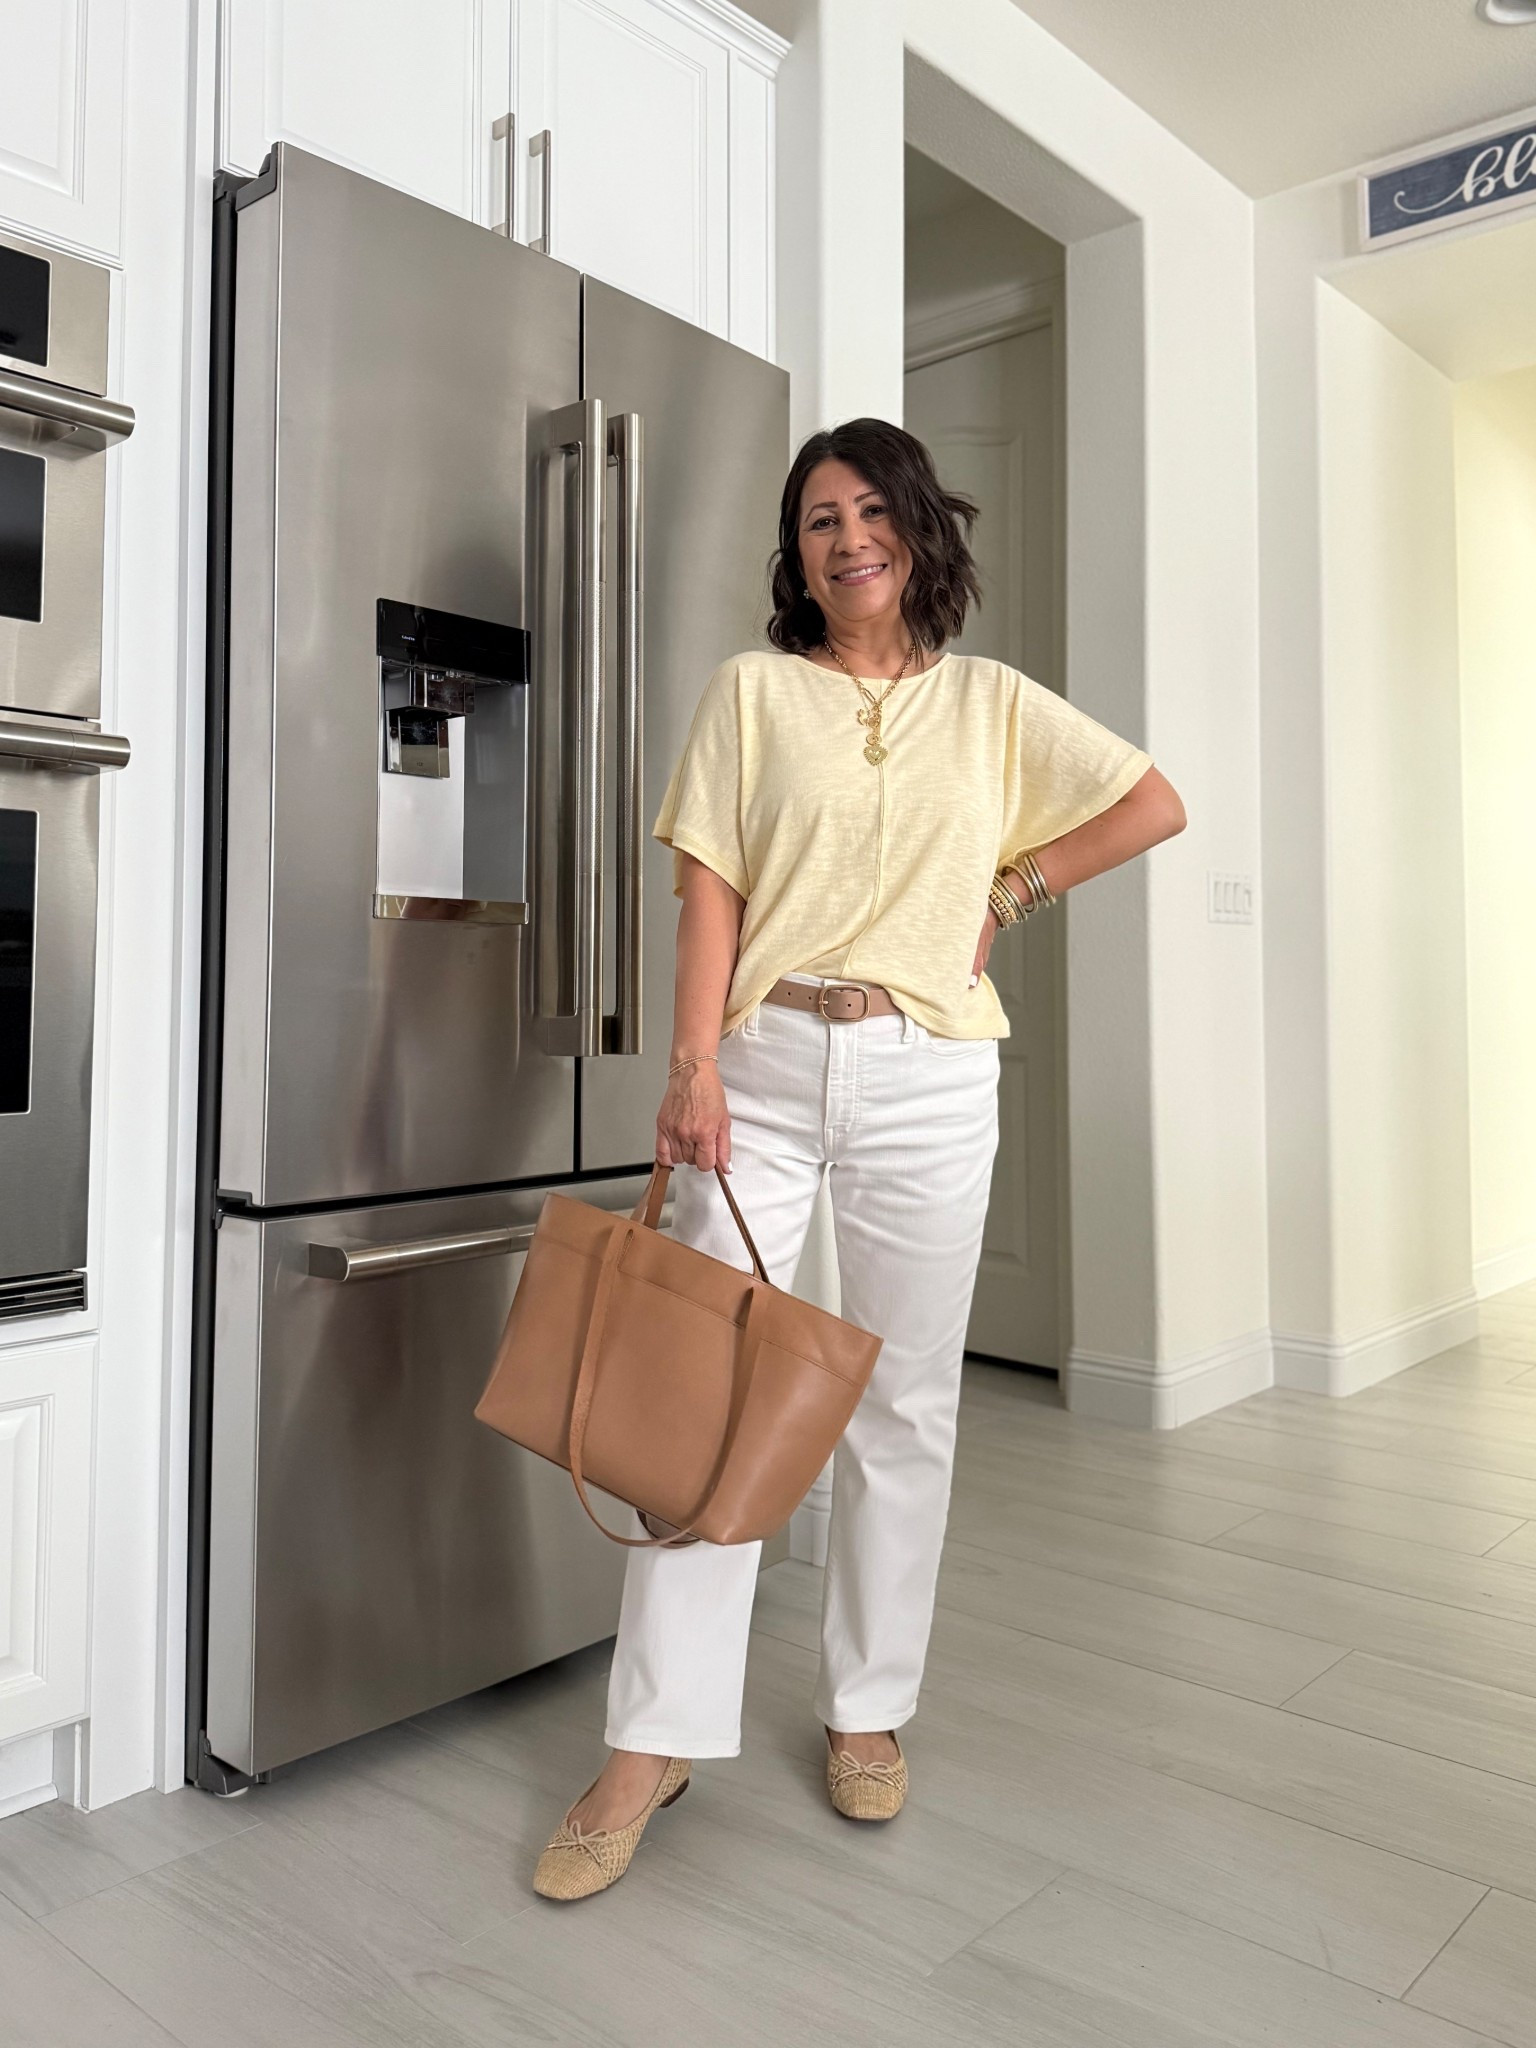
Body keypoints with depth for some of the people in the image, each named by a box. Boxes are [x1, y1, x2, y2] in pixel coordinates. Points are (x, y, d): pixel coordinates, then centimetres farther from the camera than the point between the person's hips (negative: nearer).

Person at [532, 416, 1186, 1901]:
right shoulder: (753, 689, 8)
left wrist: (1011, 889, 6)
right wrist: (695, 1063, -11)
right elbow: (712, 885, 0)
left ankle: (867, 1710, 24)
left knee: (904, 1402, 7)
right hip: (765, 1065, -1)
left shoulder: (990, 704, 12)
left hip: (927, 1079, 1)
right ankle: (653, 1743, 6)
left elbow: (1156, 803, 15)